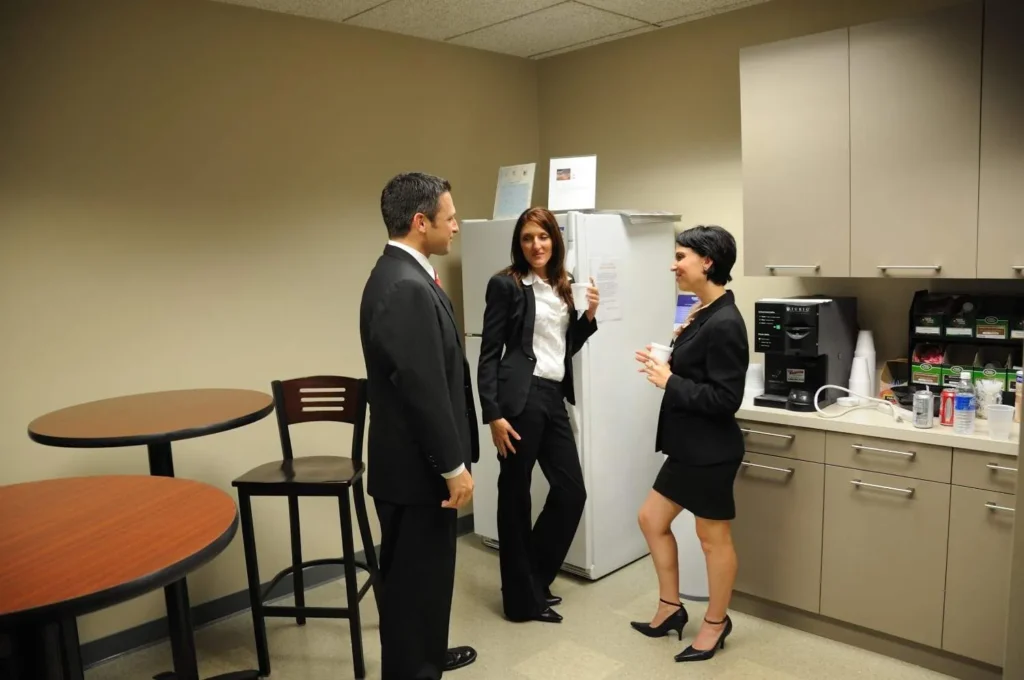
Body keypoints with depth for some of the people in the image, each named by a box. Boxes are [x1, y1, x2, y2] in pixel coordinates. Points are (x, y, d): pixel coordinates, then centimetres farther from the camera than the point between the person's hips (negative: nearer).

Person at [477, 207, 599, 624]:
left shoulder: (561, 287, 15)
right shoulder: (505, 285, -5)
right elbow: (489, 354, -9)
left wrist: (589, 316, 3)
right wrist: (493, 414, -15)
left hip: (553, 399, 7)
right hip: (520, 399, -7)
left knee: (571, 491, 9)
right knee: (515, 496, 3)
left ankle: (534, 580, 29)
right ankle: (522, 599, 18)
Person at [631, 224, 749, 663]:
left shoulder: (724, 323, -21)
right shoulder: (704, 313, 8)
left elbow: (725, 398, -23)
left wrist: (669, 382, -17)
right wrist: (669, 365, -1)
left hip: (710, 450, -10)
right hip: (689, 446, 10)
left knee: (713, 538, 9)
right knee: (652, 520, 17)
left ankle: (715, 624, 30)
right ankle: (671, 609, 34)